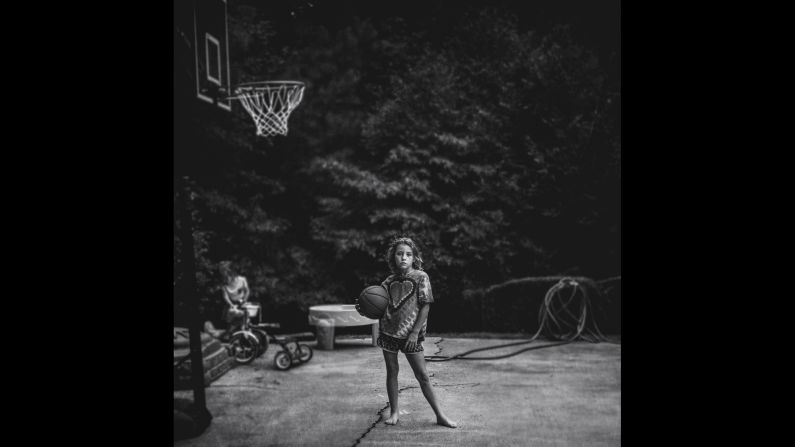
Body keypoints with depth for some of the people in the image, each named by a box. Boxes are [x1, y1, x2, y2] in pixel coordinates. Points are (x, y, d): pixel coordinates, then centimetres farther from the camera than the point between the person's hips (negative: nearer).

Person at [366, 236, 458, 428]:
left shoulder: (421, 277, -5)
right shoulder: (389, 281, 5)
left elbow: (425, 306, -8)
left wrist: (415, 333, -12)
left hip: (410, 335, -3)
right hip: (388, 331, 3)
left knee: (422, 375, 0)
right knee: (391, 371, 9)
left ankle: (440, 415, 9)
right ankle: (394, 411, 23)